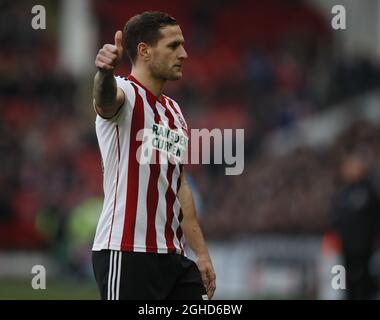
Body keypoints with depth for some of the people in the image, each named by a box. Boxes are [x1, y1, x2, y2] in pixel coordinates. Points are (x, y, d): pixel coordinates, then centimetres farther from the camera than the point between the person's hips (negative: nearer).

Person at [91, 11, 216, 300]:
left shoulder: (175, 111, 18)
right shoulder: (125, 93, -6)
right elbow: (106, 98, -32)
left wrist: (201, 253, 18)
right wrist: (106, 71, -56)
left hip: (173, 256, 8)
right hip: (126, 254, -8)